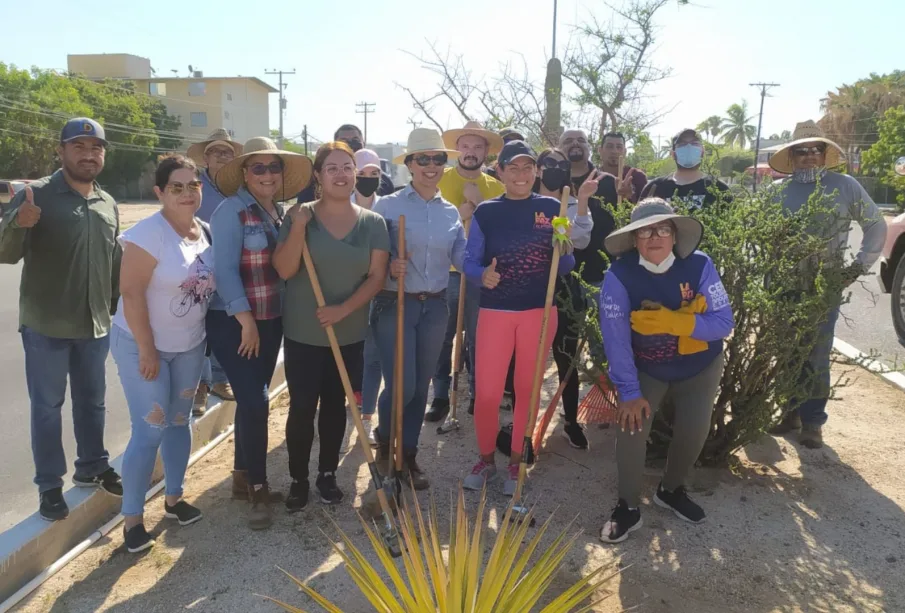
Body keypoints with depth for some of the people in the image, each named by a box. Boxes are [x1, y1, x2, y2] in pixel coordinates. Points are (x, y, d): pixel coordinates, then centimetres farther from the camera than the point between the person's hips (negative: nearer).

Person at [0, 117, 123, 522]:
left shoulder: (108, 204, 7)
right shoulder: (36, 195, -9)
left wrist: (120, 305, 14)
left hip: (96, 324, 5)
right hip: (46, 325, -5)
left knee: (92, 402, 16)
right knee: (47, 406, 6)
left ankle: (92, 468, 33)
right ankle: (49, 485, 20)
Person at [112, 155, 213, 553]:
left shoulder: (204, 230, 1)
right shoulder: (149, 233, -20)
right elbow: (131, 293, -22)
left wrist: (205, 335, 11)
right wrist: (147, 351, -20)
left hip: (190, 345, 7)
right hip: (142, 345, -6)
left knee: (180, 421, 16)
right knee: (150, 430, -4)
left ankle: (173, 498, 33)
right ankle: (132, 518, 13)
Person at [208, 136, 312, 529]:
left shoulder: (279, 211, 8)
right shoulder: (231, 211, -13)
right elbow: (224, 269, -18)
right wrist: (246, 320, -18)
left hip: (271, 320, 7)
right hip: (233, 322, -7)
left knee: (252, 400, 13)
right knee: (255, 401, -10)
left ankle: (242, 475, 28)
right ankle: (258, 489, 5)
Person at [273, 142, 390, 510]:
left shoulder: (373, 223, -1)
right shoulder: (300, 216, -4)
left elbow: (377, 276, -5)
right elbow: (284, 270, -12)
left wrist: (344, 308, -17)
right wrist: (299, 227, -22)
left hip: (350, 334, 2)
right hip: (302, 333, -1)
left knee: (335, 405, 14)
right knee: (302, 407, 2)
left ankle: (328, 473, 31)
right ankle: (298, 479, 21)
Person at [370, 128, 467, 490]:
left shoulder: (451, 212, 8)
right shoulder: (387, 206, -6)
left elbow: (463, 259, 0)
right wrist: (388, 268, -25)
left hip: (435, 307, 4)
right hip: (395, 304, -4)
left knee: (421, 386, 11)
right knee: (402, 385, -9)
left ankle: (408, 456, 28)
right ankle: (384, 441, 23)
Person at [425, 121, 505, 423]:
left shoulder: (496, 187, 8)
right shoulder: (440, 179, 2)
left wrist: (480, 204, -11)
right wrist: (456, 214, -16)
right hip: (446, 271, -1)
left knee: (478, 338, 10)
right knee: (442, 338, 4)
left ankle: (478, 394, 24)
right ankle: (440, 396, 18)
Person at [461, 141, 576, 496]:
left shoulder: (551, 208, 2)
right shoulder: (486, 212, 0)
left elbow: (565, 266, 5)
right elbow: (469, 262, 1)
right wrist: (482, 275, -21)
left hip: (540, 311, 1)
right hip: (495, 311, -1)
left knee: (527, 391, 10)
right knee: (486, 393, -2)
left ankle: (516, 462, 27)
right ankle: (486, 459, 23)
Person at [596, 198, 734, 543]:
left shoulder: (699, 265, -22)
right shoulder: (619, 275, -26)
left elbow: (724, 322, -25)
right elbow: (615, 339, -27)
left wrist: (671, 321, -38)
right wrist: (629, 391, -27)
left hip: (699, 368, 2)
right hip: (645, 369, -2)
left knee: (693, 433, 7)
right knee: (630, 427, -15)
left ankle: (671, 490, 38)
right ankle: (628, 507, 8)